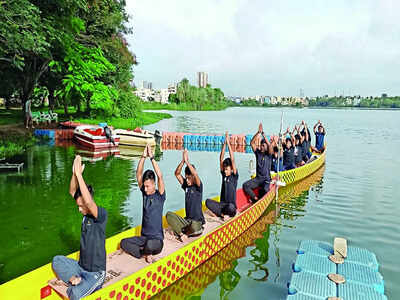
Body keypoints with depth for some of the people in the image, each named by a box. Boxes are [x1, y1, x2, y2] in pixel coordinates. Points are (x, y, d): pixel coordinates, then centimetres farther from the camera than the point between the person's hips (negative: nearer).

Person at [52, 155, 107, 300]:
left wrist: (79, 174, -37)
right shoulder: (85, 213, 2)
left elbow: (89, 201, -39)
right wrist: (74, 173, -16)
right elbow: (72, 192, 0)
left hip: (96, 271, -8)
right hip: (81, 266, 8)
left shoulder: (101, 214, -19)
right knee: (57, 260, -13)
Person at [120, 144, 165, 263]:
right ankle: (146, 254, -6)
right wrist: (143, 157, -18)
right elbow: (138, 175, -7)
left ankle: (146, 252, -3)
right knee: (124, 243, -17)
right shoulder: (144, 193, 3)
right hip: (143, 237, 5)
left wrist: (152, 157, -25)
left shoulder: (160, 196, -8)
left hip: (156, 239, -4)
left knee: (149, 244, -36)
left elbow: (160, 176, -23)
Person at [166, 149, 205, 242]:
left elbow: (195, 175, -27)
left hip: (197, 221, -5)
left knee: (194, 228, -38)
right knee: (169, 215, -16)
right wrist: (183, 161, -17)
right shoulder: (186, 186, 7)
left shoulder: (198, 186, -6)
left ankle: (180, 231, -6)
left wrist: (187, 161, -28)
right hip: (187, 220, 5)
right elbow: (177, 174, -4)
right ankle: (182, 233, -24)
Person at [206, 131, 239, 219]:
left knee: (230, 207, -39)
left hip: (231, 205, -4)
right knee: (208, 202, -25)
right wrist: (224, 143, -9)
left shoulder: (235, 176, -4)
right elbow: (221, 159, -1)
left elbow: (232, 160, -14)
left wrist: (228, 143, -16)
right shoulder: (223, 174, 6)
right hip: (222, 204, 4)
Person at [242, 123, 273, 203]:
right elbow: (252, 143, -4)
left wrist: (263, 135, -21)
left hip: (266, 179, -3)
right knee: (245, 185, -20)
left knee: (265, 189, -31)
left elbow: (270, 146, -20)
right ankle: (255, 199, -11)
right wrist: (259, 132, -13)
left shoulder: (269, 154, 0)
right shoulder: (257, 152, 7)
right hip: (257, 178, 3)